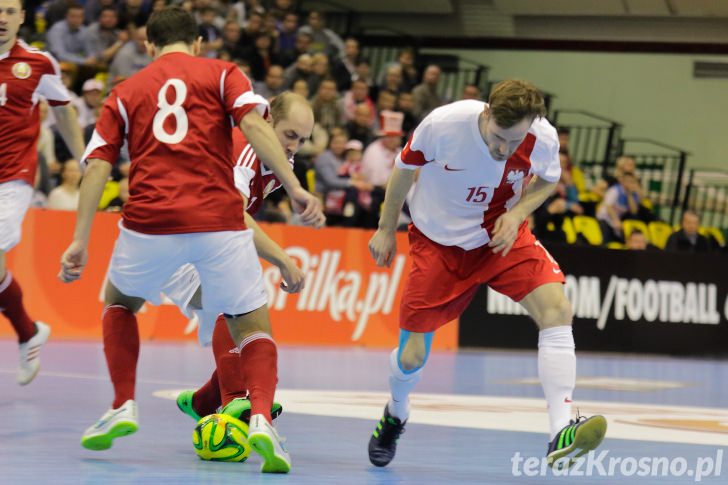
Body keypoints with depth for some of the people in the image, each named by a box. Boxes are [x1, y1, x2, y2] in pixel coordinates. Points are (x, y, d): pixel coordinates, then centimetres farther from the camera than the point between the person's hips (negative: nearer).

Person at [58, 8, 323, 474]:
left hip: (150, 221, 2)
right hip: (219, 221, -2)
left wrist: (81, 241, 5)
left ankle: (123, 407, 20)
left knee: (119, 303, 30)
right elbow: (254, 124, -5)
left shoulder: (126, 91, 18)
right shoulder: (221, 73, 13)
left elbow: (98, 165, 8)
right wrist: (294, 188, -10)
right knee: (254, 325, 9)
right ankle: (262, 419, -15)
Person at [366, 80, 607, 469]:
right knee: (411, 357, 0)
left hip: (502, 236, 1)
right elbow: (405, 167, -6)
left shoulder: (543, 140, -22)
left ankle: (560, 436, -29)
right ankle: (395, 415, 39)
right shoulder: (443, 124, -28)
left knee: (556, 309, -25)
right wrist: (386, 229, 4)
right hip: (438, 242, -1)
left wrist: (518, 212, -17)